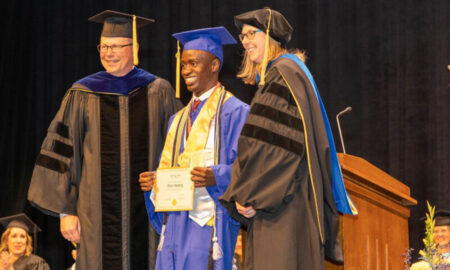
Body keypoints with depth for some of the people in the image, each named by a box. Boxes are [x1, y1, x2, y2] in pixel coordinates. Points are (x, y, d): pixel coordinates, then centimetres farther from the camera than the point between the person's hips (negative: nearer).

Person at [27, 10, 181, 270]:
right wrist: (65, 210, -2)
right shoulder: (82, 95, 4)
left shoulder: (159, 92, 5)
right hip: (99, 214, 0)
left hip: (149, 209, 0)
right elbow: (61, 154, 3)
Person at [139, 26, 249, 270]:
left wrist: (216, 177, -26)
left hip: (209, 222, -7)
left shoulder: (234, 112, -3)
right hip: (175, 222, 7)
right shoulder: (179, 119, 21)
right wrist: (152, 180, 0)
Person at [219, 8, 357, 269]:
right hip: (274, 198, 10)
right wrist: (242, 195, 12)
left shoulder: (284, 73, -9)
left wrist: (251, 195, -17)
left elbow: (281, 143, -18)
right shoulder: (272, 75, 22)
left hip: (287, 199, -10)